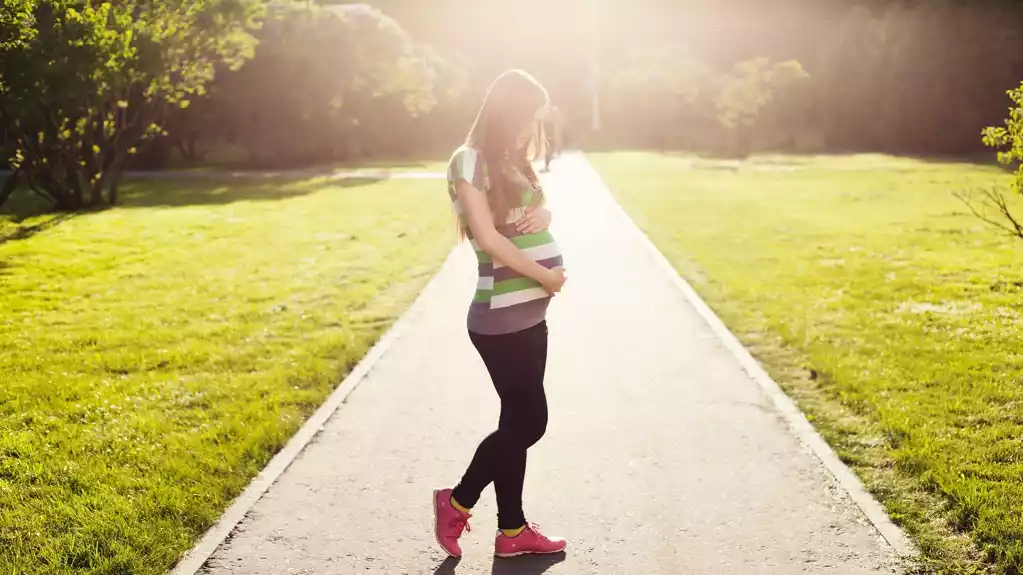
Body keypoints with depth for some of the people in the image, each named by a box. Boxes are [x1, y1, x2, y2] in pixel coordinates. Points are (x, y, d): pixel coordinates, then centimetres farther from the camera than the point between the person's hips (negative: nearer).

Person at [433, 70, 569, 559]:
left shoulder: (514, 163, 14)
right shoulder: (470, 160, -11)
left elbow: (536, 215, 23)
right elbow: (488, 237, -17)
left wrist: (541, 215, -1)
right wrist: (546, 275, -11)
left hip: (529, 313, 8)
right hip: (500, 318, -8)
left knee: (518, 421, 11)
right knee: (529, 421, -3)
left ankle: (513, 531, 21)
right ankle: (457, 501, 16)